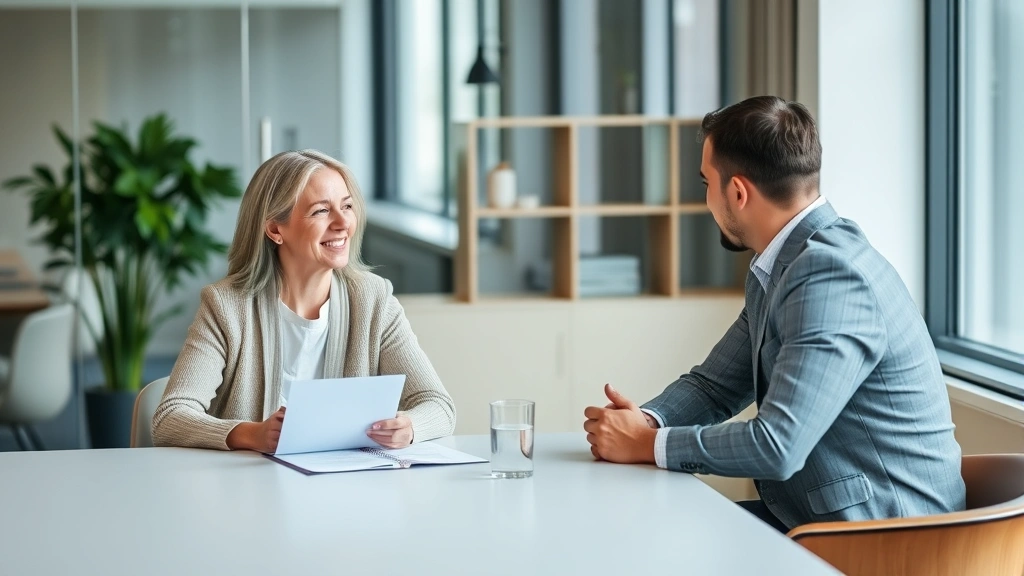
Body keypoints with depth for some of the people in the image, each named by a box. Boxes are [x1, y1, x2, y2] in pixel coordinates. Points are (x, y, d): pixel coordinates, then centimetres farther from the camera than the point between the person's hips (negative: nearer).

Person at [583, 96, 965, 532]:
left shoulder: (830, 275, -22)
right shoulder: (773, 271, 9)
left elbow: (777, 446, -27)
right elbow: (714, 385, 16)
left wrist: (649, 444, -15)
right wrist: (645, 421, -5)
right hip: (813, 513, 8)